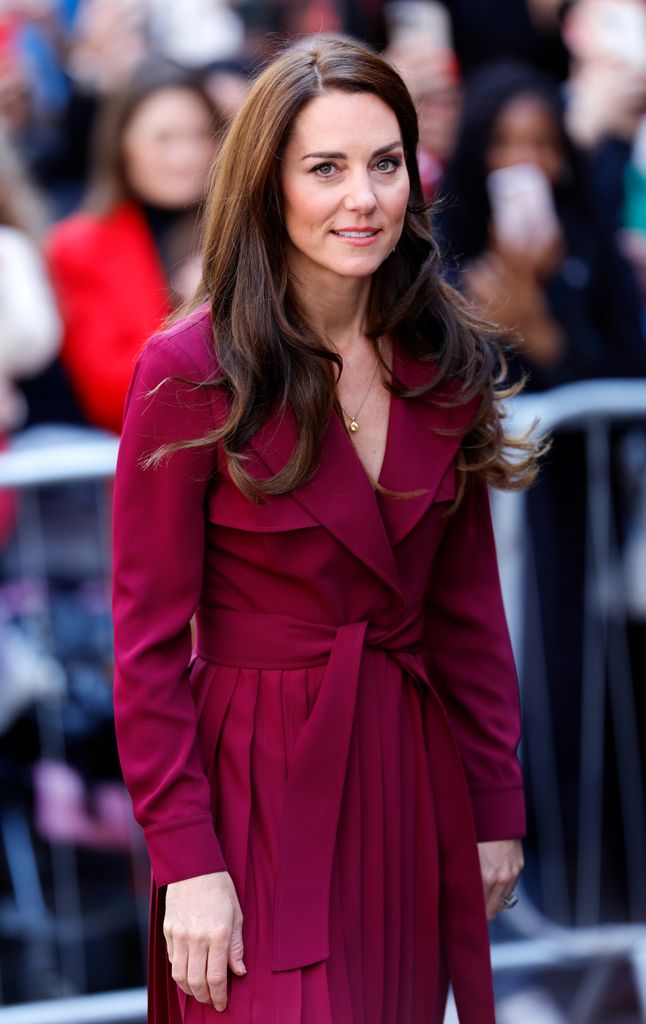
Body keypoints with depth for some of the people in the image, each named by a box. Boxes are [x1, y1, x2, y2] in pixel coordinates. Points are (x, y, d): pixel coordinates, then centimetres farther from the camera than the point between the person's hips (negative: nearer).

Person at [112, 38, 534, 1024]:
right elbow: (149, 641, -10)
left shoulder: (446, 364, 4)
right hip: (262, 790, -5)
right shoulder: (190, 375, -12)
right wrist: (186, 860, -14)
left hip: (414, 780, 5)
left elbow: (469, 606, 11)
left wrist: (498, 809, 9)